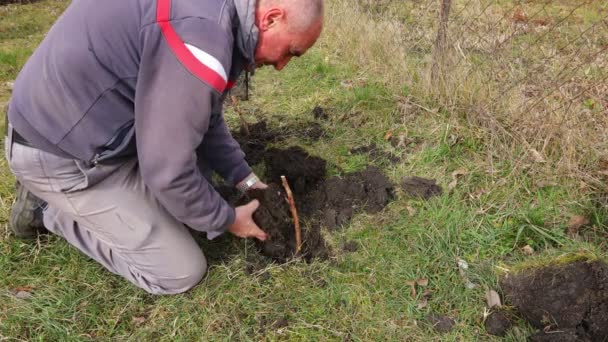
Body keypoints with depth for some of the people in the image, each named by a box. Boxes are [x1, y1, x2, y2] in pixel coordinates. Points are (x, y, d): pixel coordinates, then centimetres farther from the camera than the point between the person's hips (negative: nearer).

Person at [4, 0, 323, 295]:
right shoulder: (202, 34, -30)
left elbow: (205, 119, 13)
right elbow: (169, 171, -24)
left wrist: (246, 179, 11)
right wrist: (227, 220, -8)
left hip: (101, 128, 9)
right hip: (63, 154, -9)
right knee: (181, 272, -2)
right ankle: (49, 206, 8)